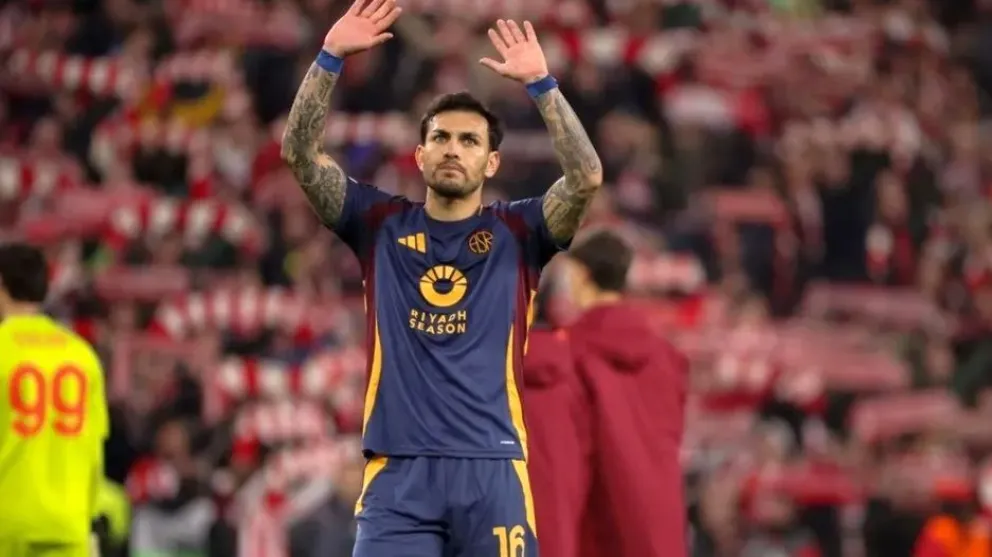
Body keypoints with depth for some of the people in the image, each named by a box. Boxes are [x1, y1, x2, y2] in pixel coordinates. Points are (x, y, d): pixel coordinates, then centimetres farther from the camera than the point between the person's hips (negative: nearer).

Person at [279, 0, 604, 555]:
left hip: (492, 469, 0)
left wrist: (541, 83, -12)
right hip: (398, 469, 0)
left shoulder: (516, 232, 8)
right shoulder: (380, 224, 11)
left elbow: (587, 176, -8)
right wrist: (331, 58, -7)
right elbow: (300, 152, 2)